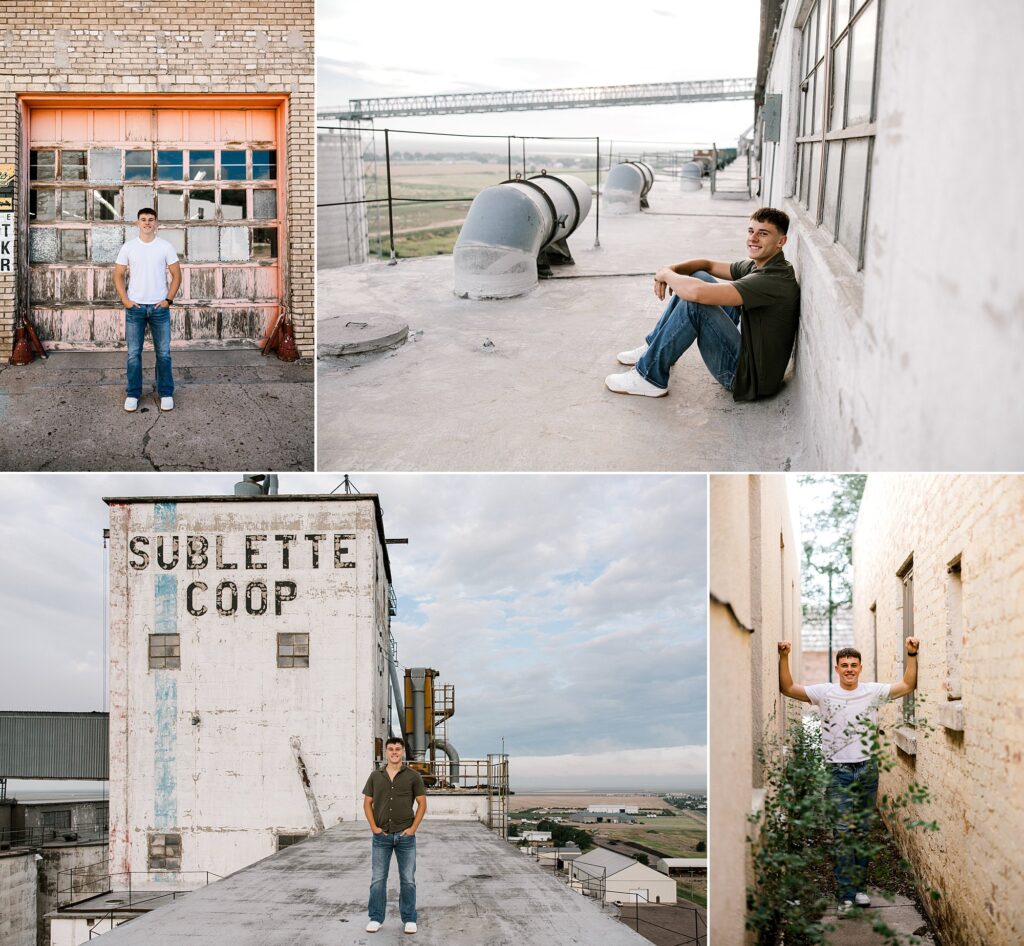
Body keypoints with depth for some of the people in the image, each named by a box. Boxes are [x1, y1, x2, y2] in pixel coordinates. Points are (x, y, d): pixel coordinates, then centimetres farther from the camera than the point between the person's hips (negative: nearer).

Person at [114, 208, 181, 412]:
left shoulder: (165, 247, 0)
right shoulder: (128, 247, 2)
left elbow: (176, 275, 3)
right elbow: (118, 275, 6)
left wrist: (168, 299, -5)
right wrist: (125, 300, -4)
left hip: (159, 307, -1)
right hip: (135, 306, 1)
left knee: (163, 353, 4)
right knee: (133, 353, 4)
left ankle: (166, 393, 14)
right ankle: (133, 394, 13)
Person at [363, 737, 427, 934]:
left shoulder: (413, 776, -1)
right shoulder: (375, 776, 4)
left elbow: (422, 803, 2)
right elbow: (367, 803, 8)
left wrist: (413, 828, -6)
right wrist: (374, 827, -2)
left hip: (405, 836, -1)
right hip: (381, 836, 1)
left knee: (408, 879, 4)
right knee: (378, 879, 5)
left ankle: (409, 919, 13)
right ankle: (375, 918, 14)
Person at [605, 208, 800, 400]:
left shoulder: (774, 280, -25)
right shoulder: (758, 266, 6)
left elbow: (698, 293, -33)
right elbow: (708, 265, 17)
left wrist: (666, 274, -13)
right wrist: (671, 270, -5)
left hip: (750, 376, -10)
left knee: (694, 303, -25)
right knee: (699, 276, 9)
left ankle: (650, 378, -12)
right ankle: (654, 348, 19)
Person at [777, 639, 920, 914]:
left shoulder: (873, 692, 3)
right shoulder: (824, 692, -2)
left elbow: (908, 685, -1)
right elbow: (788, 688, -7)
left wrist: (912, 655, -11)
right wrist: (784, 658, -17)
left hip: (867, 769, 3)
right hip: (838, 771, -2)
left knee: (863, 830, 11)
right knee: (843, 831, -7)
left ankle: (858, 886, 23)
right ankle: (846, 894, -3)